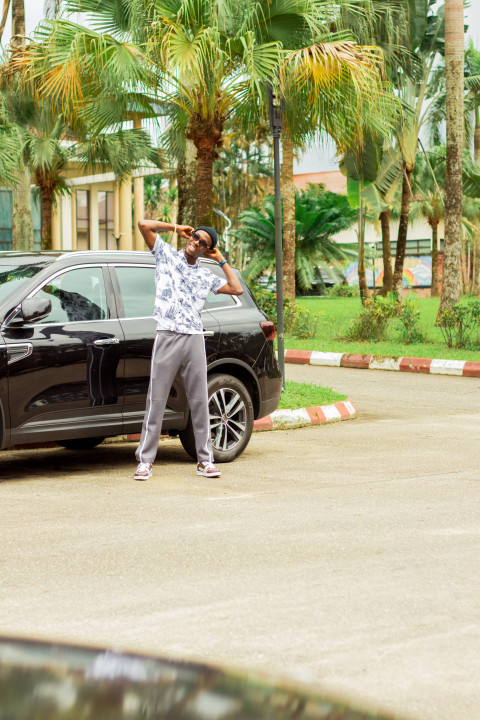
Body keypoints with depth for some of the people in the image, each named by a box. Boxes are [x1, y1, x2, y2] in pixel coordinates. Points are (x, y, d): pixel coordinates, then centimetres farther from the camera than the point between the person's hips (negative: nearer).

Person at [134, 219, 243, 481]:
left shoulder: (205, 276, 16)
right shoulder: (166, 255, 9)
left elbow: (236, 289, 7)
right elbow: (143, 225, 1)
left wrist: (221, 260, 14)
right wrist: (176, 228, 9)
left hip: (195, 340, 3)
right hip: (167, 337, -3)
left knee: (199, 402, 5)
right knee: (156, 401, -3)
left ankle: (205, 460, 12)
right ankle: (145, 461, 0)